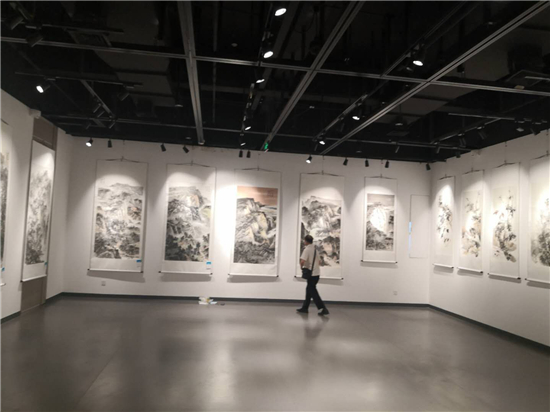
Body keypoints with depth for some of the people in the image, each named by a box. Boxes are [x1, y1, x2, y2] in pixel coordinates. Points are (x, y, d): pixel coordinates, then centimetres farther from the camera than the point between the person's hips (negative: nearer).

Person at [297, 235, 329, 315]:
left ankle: (323, 309, -8)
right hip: (317, 272, 8)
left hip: (311, 274, -8)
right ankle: (305, 308, 23)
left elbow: (302, 261, -27)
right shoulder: (315, 249, 12)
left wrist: (301, 266, -9)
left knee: (312, 291, -2)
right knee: (309, 290, 16)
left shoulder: (307, 249, -14)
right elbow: (319, 262, 18)